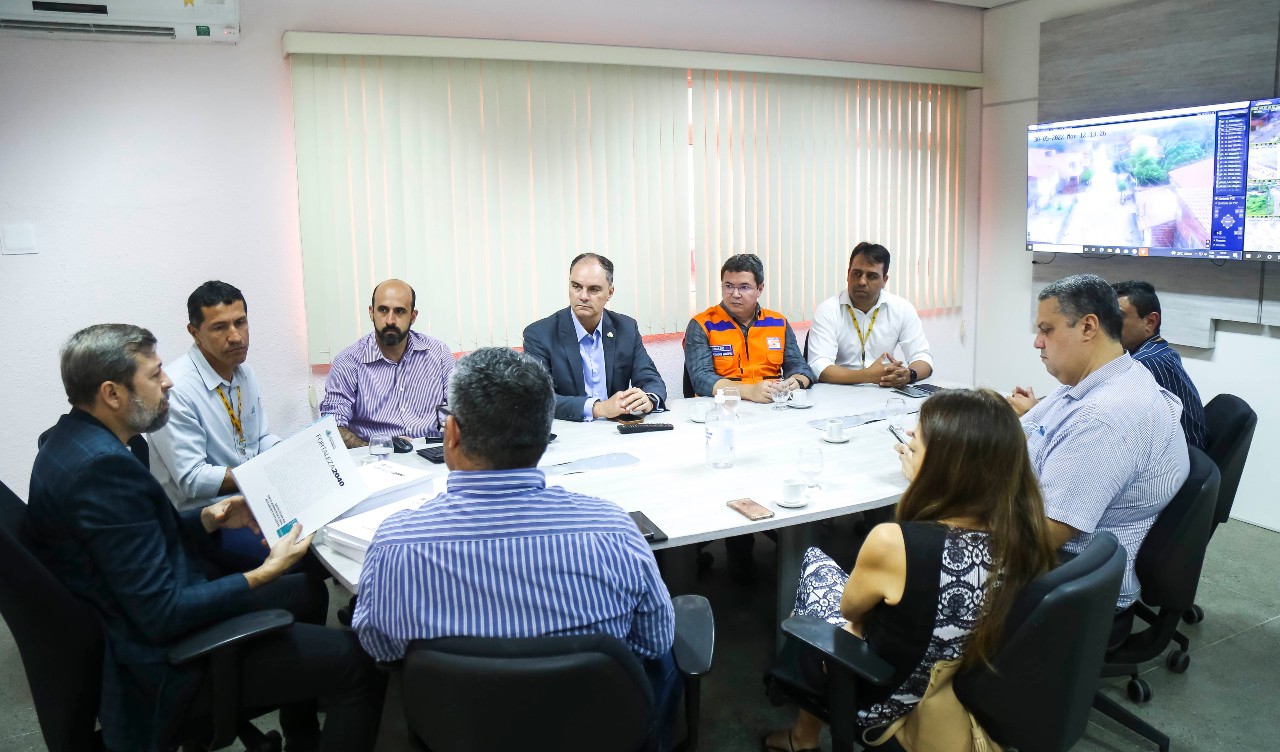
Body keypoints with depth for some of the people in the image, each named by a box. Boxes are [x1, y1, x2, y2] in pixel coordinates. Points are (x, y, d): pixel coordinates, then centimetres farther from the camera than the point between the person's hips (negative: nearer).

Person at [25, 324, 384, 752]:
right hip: (158, 662, -11)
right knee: (357, 662, -14)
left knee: (308, 593, 24)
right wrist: (265, 573, -19)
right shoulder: (103, 466, -27)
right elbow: (163, 615, -27)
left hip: (134, 622, 11)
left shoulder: (71, 440, 4)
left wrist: (208, 519, 3)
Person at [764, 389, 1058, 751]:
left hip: (881, 705, -5)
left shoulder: (893, 543, -39)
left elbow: (849, 607, -14)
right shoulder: (1025, 535, -22)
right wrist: (921, 480, 5)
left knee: (815, 565, 23)